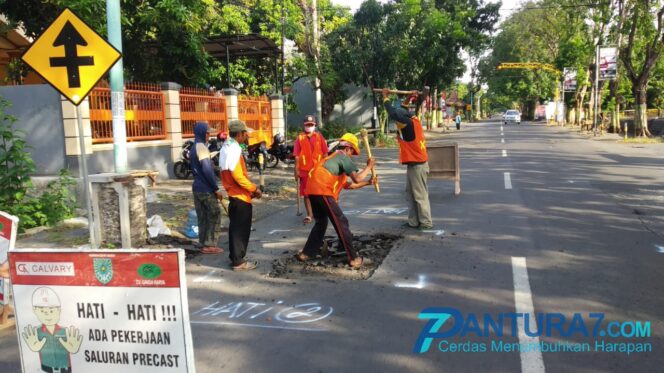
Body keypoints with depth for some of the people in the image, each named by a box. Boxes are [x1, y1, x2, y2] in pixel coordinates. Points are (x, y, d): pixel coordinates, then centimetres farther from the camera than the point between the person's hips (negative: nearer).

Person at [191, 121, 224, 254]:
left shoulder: (195, 147, 15)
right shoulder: (201, 147, -16)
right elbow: (207, 170, -23)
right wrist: (216, 188, -18)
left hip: (197, 187, 9)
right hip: (206, 189, -9)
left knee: (203, 217, 13)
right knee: (214, 216, -1)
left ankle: (204, 243, 18)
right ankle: (209, 245, 1)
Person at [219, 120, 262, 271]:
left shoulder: (227, 148, 12)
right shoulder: (234, 150, -20)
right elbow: (238, 176, -25)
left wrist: (250, 188, 15)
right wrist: (254, 188, -13)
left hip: (234, 194, 10)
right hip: (240, 196, -10)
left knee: (236, 227, 16)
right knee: (240, 229, -2)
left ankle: (235, 257, 25)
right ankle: (238, 261, 4)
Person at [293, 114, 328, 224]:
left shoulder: (319, 137, 1)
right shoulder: (300, 138, -2)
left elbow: (325, 153, 4)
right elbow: (297, 156, -2)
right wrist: (296, 170, -5)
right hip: (305, 170, 0)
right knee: (306, 193, 5)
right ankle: (309, 215, 14)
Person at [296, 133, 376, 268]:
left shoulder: (334, 157, 29)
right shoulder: (343, 157, 1)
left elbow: (346, 184, 30)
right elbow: (357, 178, -10)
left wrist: (367, 183, 32)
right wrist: (368, 166, 5)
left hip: (313, 190, 9)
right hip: (322, 191, -9)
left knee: (321, 222, 24)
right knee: (341, 223, -2)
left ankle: (306, 253, 25)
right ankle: (353, 257, 2)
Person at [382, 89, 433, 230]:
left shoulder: (409, 125, -19)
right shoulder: (413, 121, 6)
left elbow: (393, 114, -23)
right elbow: (403, 111, 25)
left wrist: (385, 98, -11)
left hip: (417, 165, -10)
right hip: (414, 164, 10)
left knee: (420, 195, -2)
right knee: (410, 194, 13)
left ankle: (426, 223, 6)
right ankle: (414, 221, 18)